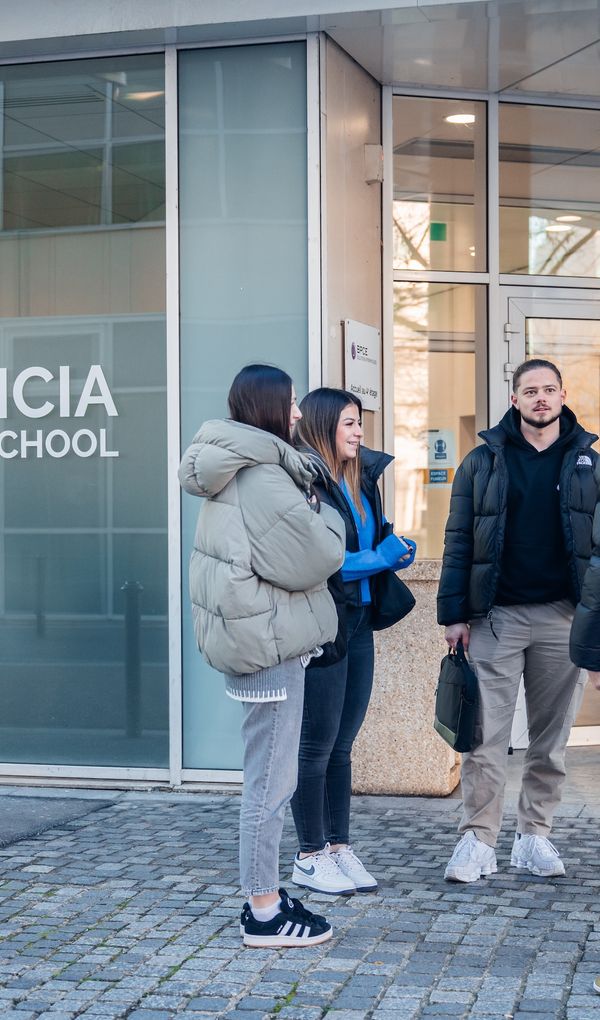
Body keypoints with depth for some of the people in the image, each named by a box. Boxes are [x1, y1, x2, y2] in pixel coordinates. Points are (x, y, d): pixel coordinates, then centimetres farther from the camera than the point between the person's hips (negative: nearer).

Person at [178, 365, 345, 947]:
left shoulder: (235, 475, 13)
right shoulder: (264, 480, -19)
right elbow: (313, 561, -17)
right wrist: (325, 516, 0)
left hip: (247, 635, 10)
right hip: (269, 642, -10)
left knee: (268, 776, 17)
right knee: (271, 779, -3)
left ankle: (264, 895, 26)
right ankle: (263, 913, 5)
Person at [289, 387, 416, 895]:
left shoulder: (362, 480, 12)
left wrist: (398, 550, 0)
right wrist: (377, 558, -15)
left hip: (359, 622, 8)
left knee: (342, 744, 14)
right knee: (317, 744, 2)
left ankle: (339, 847, 24)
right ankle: (310, 857, 14)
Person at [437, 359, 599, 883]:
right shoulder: (483, 461, 3)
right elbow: (458, 541, 3)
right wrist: (454, 614, -3)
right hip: (496, 617, -1)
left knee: (552, 735, 8)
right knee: (486, 735, -2)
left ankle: (535, 835, 18)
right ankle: (478, 838, 5)